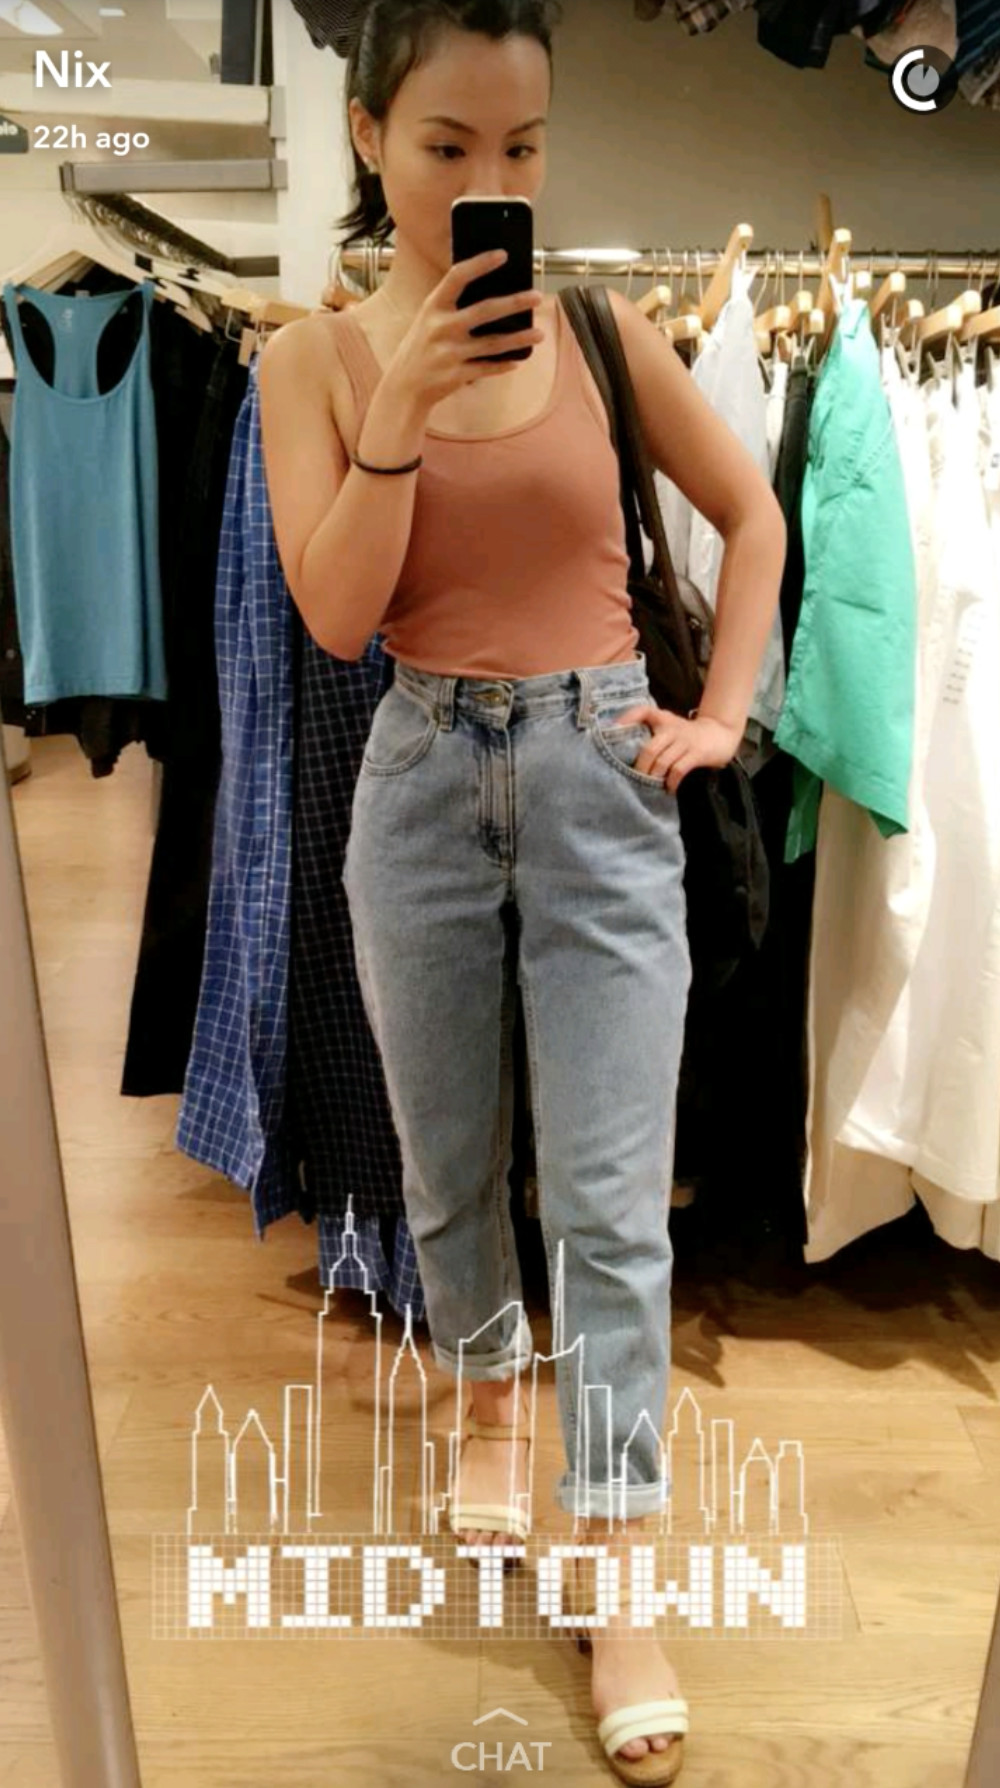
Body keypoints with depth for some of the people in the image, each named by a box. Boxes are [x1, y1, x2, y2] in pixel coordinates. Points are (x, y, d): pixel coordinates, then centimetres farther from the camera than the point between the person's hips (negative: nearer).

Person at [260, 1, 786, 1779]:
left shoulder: (600, 327, 2)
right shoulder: (315, 356, 2)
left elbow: (754, 516, 11)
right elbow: (335, 617, -8)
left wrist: (722, 715, 3)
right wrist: (400, 406, -18)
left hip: (601, 777, -1)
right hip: (421, 780, 1)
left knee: (612, 1197, -1)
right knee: (448, 1163, 14)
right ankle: (491, 1405, 43)